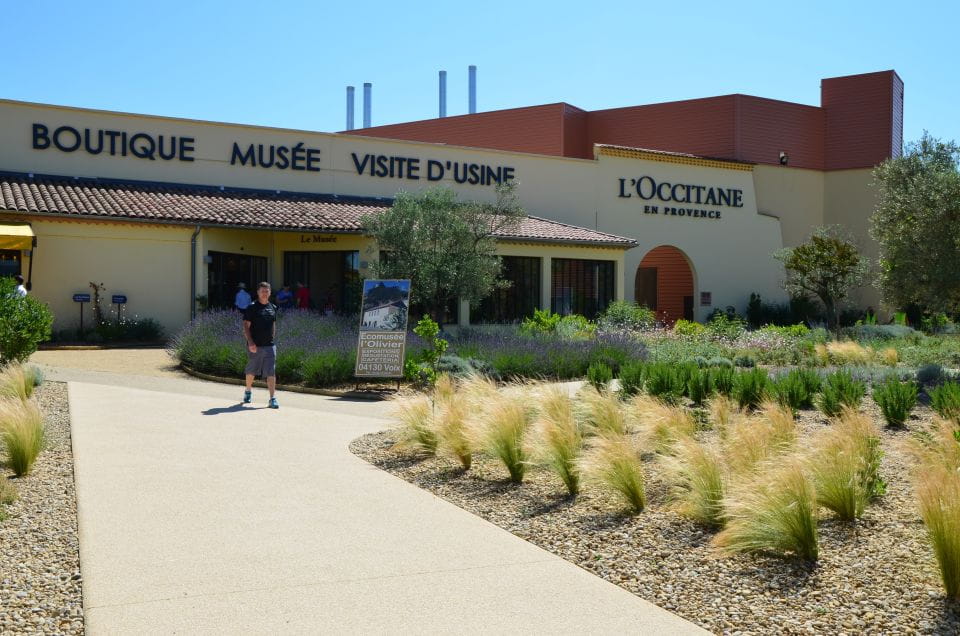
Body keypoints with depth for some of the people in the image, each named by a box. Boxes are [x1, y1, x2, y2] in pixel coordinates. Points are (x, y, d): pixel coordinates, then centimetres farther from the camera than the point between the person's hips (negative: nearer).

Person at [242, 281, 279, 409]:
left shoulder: (273, 308, 11)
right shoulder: (252, 307, -4)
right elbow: (246, 326, -8)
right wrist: (250, 342, -17)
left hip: (269, 346, 3)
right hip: (255, 346, -3)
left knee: (271, 372, -6)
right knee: (251, 370, 13)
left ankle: (272, 399, -8)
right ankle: (248, 391, 37)